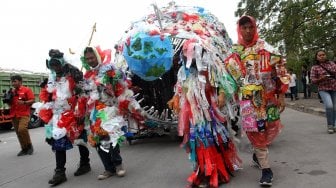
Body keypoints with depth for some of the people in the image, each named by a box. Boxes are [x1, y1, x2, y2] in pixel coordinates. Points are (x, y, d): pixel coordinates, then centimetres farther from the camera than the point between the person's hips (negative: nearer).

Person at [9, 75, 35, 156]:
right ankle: (24, 149, 16)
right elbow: (10, 103, 22)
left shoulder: (27, 90, -1)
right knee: (18, 133, 7)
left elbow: (32, 100, -7)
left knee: (22, 129, -23)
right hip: (14, 115, 6)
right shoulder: (12, 91, 15)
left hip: (24, 114, -6)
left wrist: (24, 102, -23)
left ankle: (29, 145, -3)